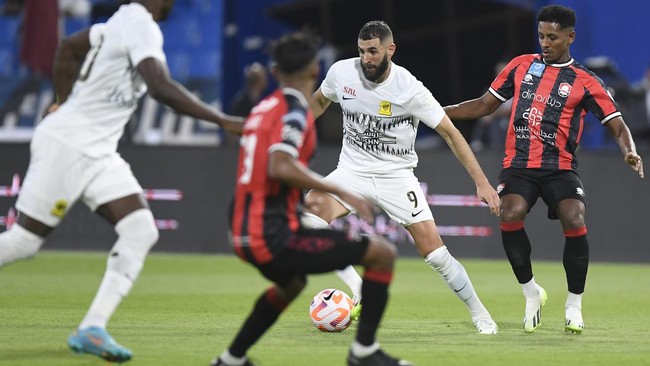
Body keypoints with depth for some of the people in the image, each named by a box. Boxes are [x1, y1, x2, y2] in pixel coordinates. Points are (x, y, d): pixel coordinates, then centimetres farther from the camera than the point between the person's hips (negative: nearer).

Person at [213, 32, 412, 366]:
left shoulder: (262, 109, 14)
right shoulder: (294, 112, -11)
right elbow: (279, 166, -27)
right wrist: (340, 192, -21)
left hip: (244, 233, 9)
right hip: (273, 235, -9)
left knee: (291, 283, 39)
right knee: (382, 253, -5)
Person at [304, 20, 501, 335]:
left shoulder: (410, 89, -19)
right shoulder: (342, 72, -8)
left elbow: (450, 133, -13)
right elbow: (319, 101, 16)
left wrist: (481, 182, -18)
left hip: (397, 176, -2)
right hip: (353, 170, 3)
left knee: (433, 251, -11)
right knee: (311, 208, -28)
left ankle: (479, 314, 11)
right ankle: (360, 292, -23)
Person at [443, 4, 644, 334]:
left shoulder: (585, 82, 4)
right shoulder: (521, 66, 12)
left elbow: (618, 125, 2)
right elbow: (484, 105, 19)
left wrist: (630, 152, -20)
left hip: (559, 167, -2)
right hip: (518, 164, 2)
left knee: (574, 222, -25)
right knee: (510, 217, -26)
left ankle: (574, 305, -4)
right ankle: (531, 293, -3)